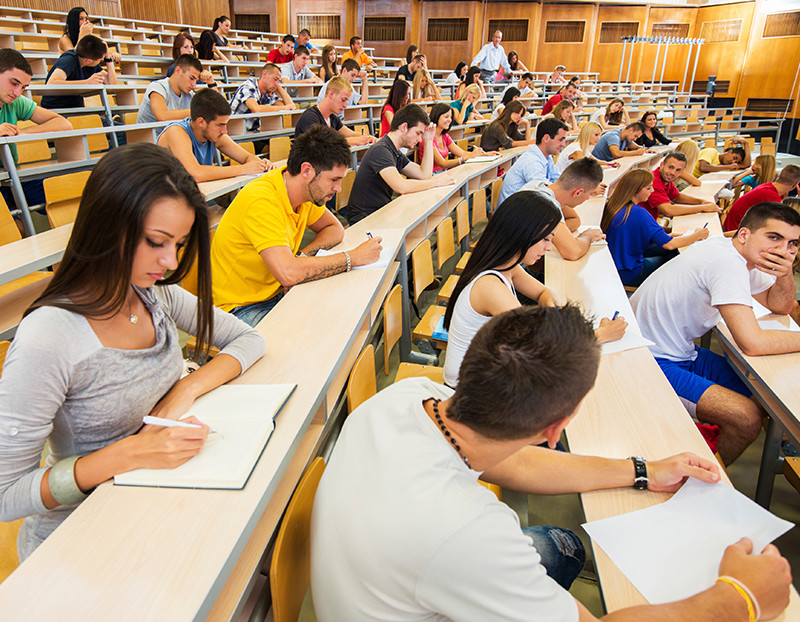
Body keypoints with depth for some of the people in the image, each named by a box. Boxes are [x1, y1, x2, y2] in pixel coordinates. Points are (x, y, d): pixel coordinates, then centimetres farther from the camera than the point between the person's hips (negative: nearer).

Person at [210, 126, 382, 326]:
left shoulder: (305, 190, -3)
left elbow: (335, 229, 11)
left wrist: (301, 257, -10)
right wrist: (354, 257, -26)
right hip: (242, 308, -7)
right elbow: (288, 274, -37)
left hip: (278, 293, 8)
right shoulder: (260, 202, -27)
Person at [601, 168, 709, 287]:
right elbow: (669, 244, -21)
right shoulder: (638, 213, -26)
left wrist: (667, 236, 8)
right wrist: (697, 235, -4)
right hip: (627, 275, -8)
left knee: (670, 252, 17)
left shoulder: (611, 205, -1)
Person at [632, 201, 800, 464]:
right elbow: (752, 343, -28)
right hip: (652, 362, -10)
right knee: (748, 418, -17)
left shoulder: (746, 256, 5)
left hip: (681, 353, 10)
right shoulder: (727, 264, -25)